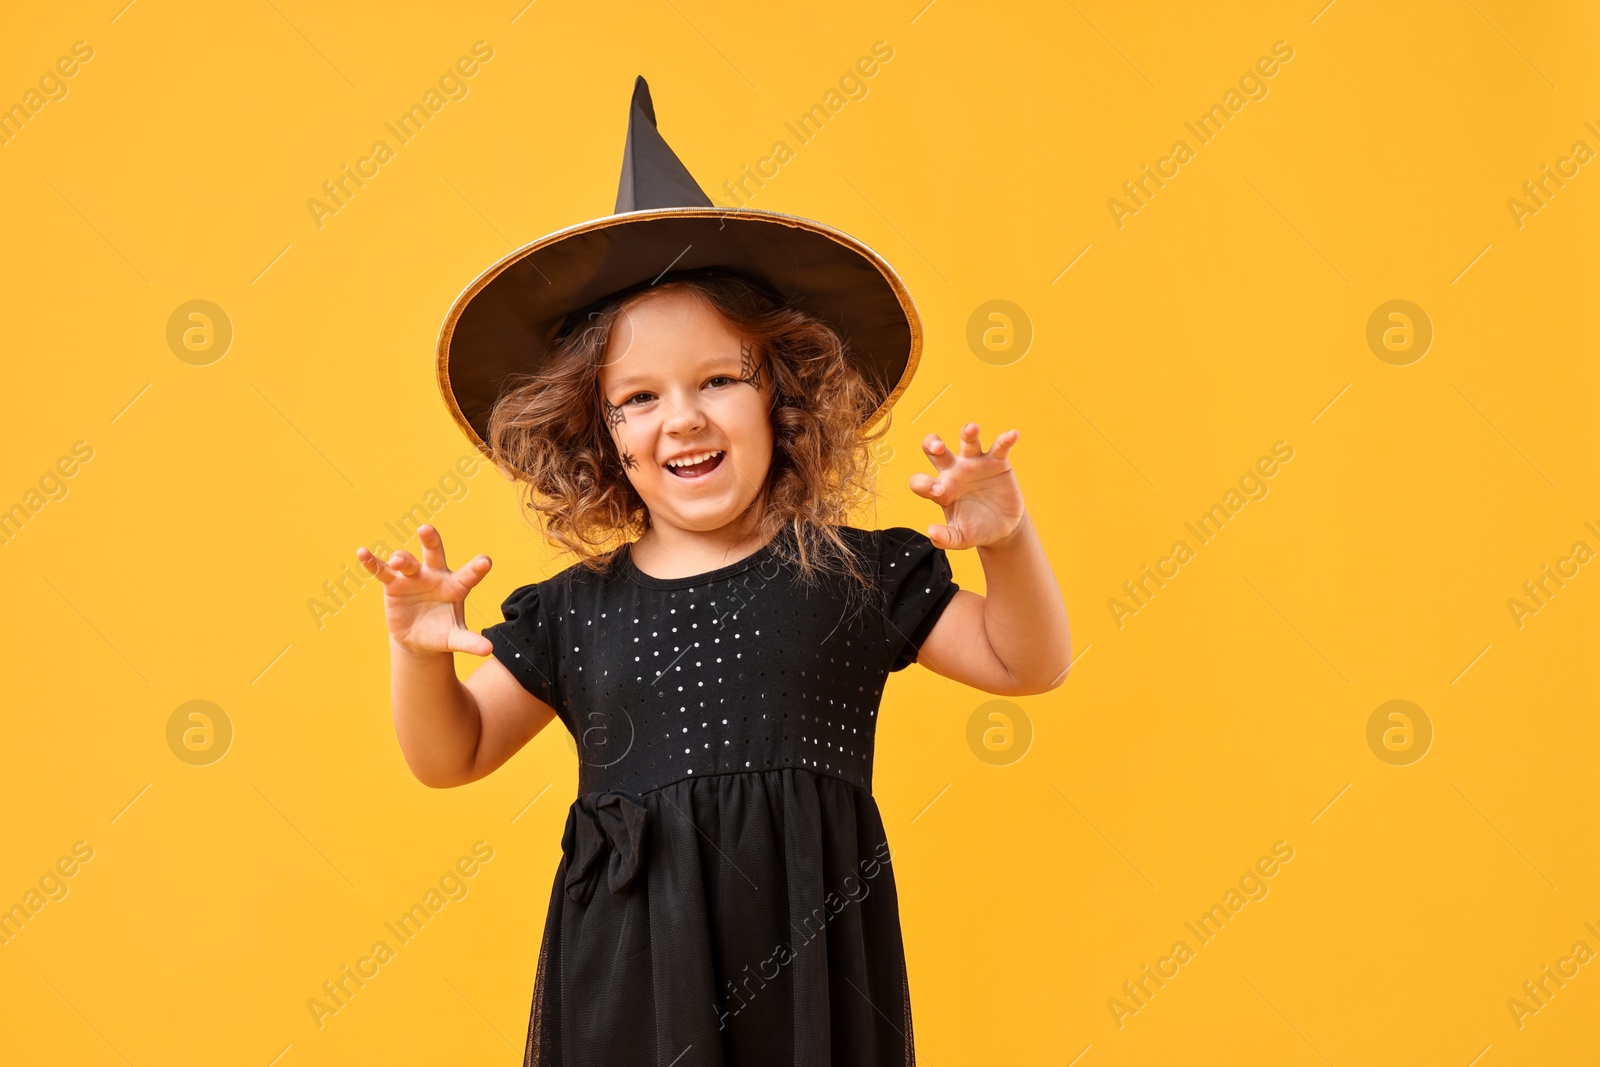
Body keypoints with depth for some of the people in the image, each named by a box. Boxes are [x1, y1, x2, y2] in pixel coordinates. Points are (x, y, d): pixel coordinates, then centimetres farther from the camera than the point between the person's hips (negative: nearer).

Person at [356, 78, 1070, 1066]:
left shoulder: (854, 574, 2)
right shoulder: (574, 612, 4)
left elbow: (1027, 664, 7)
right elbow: (451, 757, 13)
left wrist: (1008, 543, -11)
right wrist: (419, 653, -7)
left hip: (811, 972, 0)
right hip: (628, 983, 1)